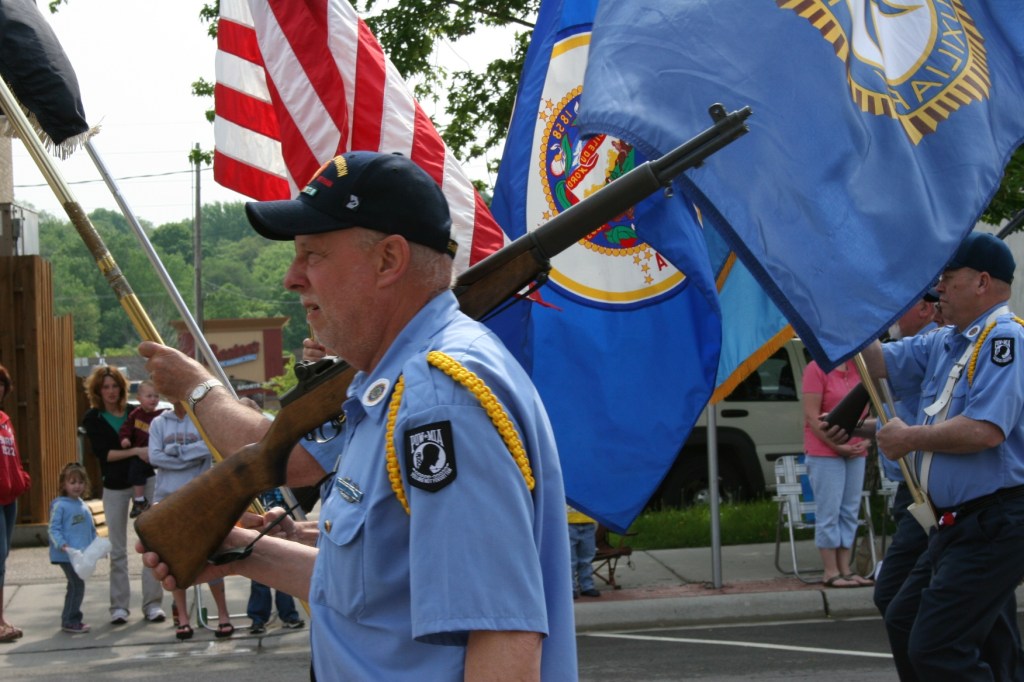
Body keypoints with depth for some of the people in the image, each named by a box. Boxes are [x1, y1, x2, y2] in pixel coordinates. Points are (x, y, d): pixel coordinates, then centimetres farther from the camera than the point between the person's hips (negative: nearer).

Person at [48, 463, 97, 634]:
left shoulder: (83, 506, 14)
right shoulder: (59, 505, -9)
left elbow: (91, 530, 22)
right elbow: (54, 529, -13)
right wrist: (62, 545, -25)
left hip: (82, 554, 8)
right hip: (67, 554, -8)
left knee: (76, 585, 14)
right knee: (77, 585, -10)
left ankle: (71, 619, 24)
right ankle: (69, 621, -2)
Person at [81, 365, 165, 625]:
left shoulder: (137, 413, 4)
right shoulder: (93, 418, 0)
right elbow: (102, 453, -11)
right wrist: (135, 451, -22)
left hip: (144, 481, 1)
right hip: (114, 487, -1)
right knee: (117, 549, 4)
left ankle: (152, 603, 0)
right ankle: (119, 606, 12)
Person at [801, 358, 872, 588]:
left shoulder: (858, 368, 10)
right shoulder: (817, 369, -9)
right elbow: (812, 416, -12)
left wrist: (866, 440, 2)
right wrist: (836, 445, -14)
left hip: (856, 452, 6)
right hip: (824, 452, -6)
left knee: (849, 511, 7)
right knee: (829, 512, -4)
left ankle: (845, 569, 13)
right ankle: (830, 572, 1)